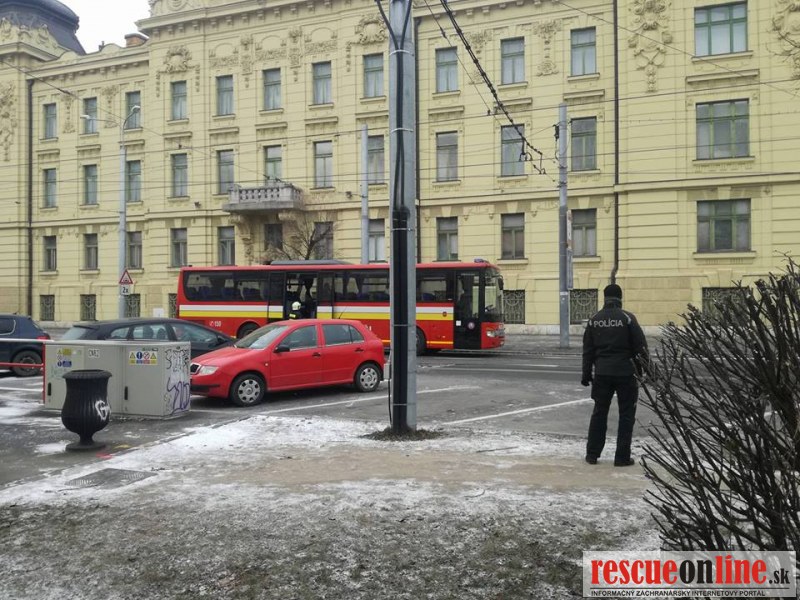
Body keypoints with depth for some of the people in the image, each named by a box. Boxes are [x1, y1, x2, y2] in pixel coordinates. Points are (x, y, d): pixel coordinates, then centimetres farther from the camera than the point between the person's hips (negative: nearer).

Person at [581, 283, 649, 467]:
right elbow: (640, 346, -7)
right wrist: (645, 368, 3)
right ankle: (622, 457, 7)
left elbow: (588, 350, 8)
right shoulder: (628, 318, -8)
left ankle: (592, 454, 16)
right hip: (625, 373, -3)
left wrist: (586, 374, 14)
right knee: (626, 414, 6)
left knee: (599, 412, 13)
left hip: (602, 373, 4)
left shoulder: (594, 320, 4)